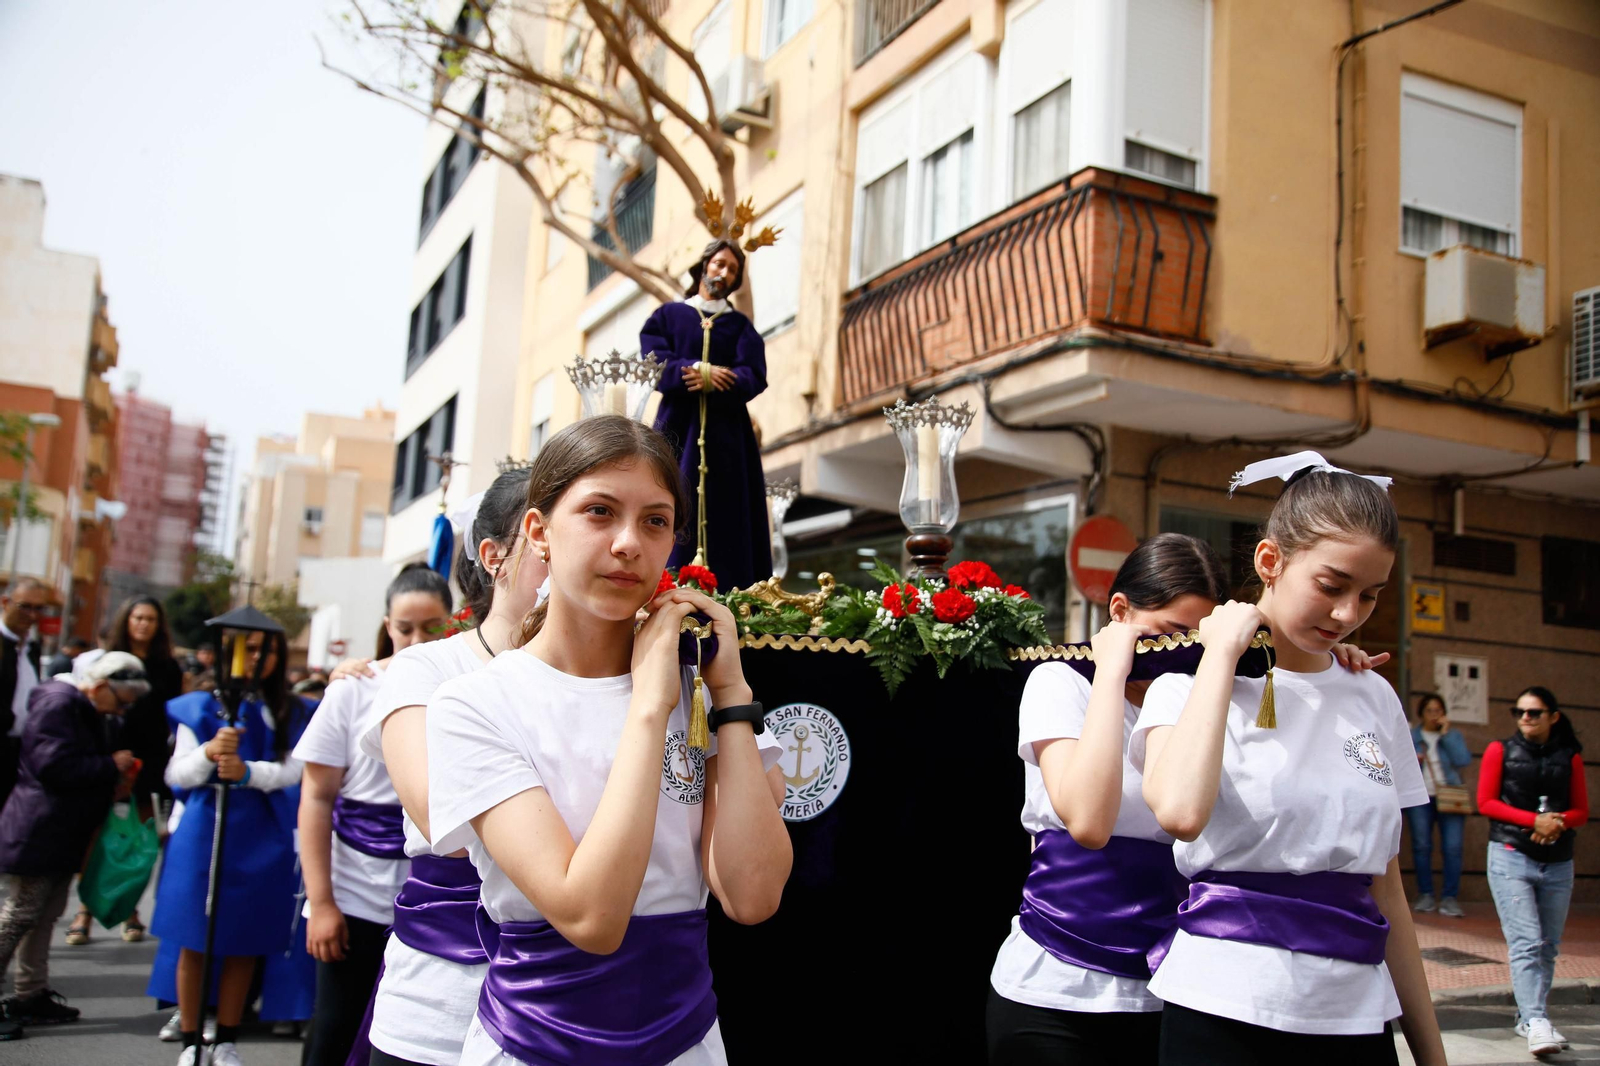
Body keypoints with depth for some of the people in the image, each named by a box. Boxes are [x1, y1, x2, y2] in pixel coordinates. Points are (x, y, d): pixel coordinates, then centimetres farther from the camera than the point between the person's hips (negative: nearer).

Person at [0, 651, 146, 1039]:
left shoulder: (87, 711, 16)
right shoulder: (57, 703, -16)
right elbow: (54, 764, -25)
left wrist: (115, 781, 10)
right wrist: (111, 766, -17)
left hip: (63, 833, 10)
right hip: (38, 831, -10)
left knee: (46, 915, 13)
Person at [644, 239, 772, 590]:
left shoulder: (740, 325, 17)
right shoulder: (668, 315, 15)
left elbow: (754, 376, 1)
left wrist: (710, 381, -16)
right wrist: (703, 371, -15)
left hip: (726, 435, 1)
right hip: (678, 430, -1)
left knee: (726, 521, -6)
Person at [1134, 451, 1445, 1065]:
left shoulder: (1374, 698, 8)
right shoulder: (1189, 685, -7)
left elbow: (1385, 888, 13)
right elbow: (1181, 813, -30)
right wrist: (1223, 652, -19)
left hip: (1356, 1015, 5)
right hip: (1225, 1013, -4)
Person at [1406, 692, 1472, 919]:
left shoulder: (1453, 736, 12)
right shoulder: (1410, 737, 12)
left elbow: (1464, 761, -4)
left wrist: (1446, 734, -4)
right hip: (1420, 798, 0)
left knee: (1453, 848, -10)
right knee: (1421, 846, -1)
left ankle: (1450, 898, -6)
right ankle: (1425, 895, 8)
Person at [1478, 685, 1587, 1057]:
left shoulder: (1569, 757, 9)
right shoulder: (1500, 750, 3)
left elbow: (1581, 809, 10)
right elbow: (1486, 802, -1)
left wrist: (1558, 822, -12)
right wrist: (1534, 820, -13)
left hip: (1558, 863, 3)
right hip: (1511, 857, -3)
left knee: (1548, 946, 7)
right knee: (1525, 943, -14)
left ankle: (1528, 1017, 18)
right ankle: (1537, 1024, -21)